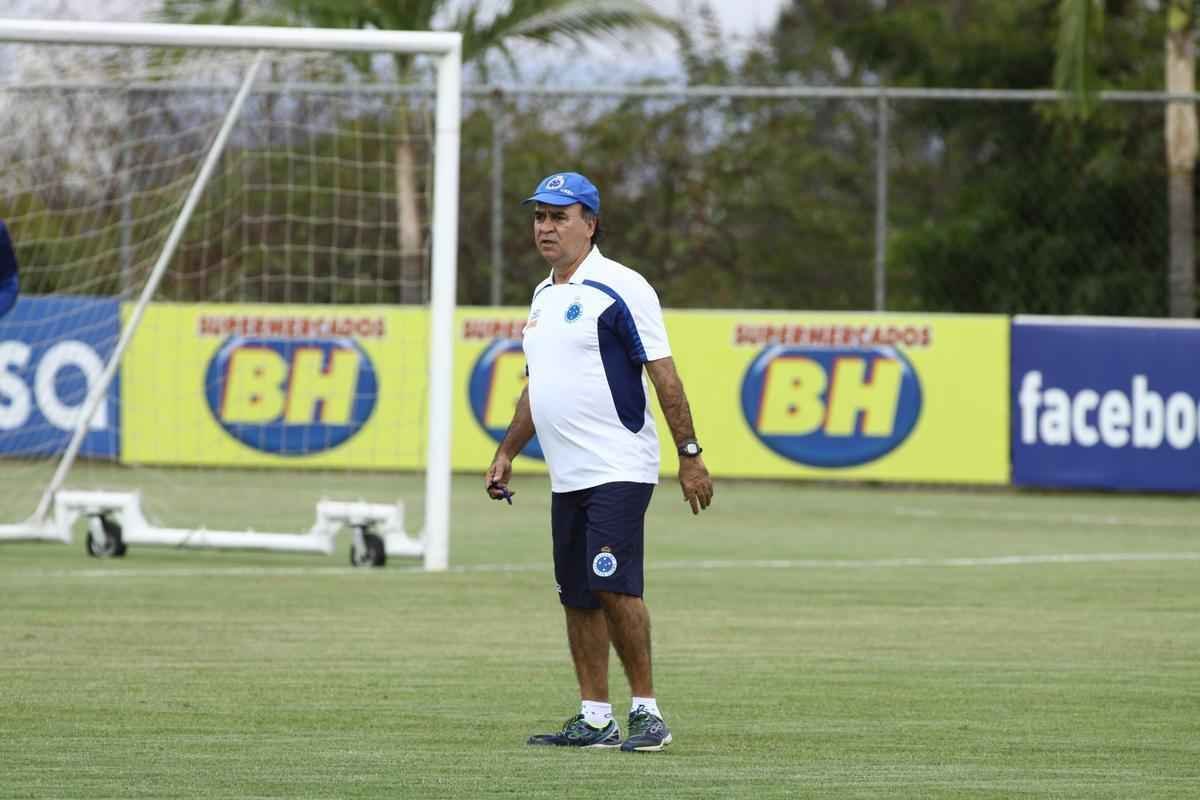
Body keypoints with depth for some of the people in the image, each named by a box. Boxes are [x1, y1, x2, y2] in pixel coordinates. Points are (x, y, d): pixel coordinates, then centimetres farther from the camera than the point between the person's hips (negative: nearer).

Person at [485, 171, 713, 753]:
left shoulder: (619, 289, -9)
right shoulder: (544, 296, 16)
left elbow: (663, 375, -11)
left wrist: (689, 455, -15)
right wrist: (506, 453, 21)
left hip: (619, 470, -8)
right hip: (567, 477, 8)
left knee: (614, 585, -16)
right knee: (578, 596, 7)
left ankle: (646, 711, -9)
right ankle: (594, 719, 10)